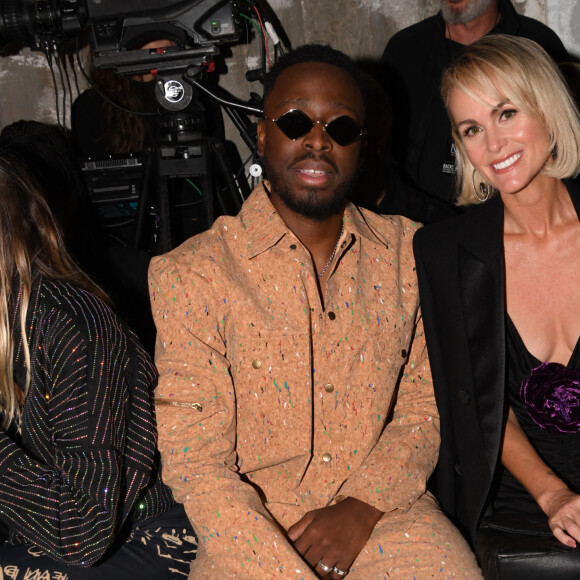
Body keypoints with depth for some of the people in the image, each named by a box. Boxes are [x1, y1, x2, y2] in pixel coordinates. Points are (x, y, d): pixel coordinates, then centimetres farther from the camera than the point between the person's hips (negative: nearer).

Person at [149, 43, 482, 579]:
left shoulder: (408, 252, 7)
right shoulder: (189, 275, -5)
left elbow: (425, 405, 8)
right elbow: (196, 464, -8)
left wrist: (362, 505, -9)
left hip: (381, 511, 2)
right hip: (253, 528, -1)